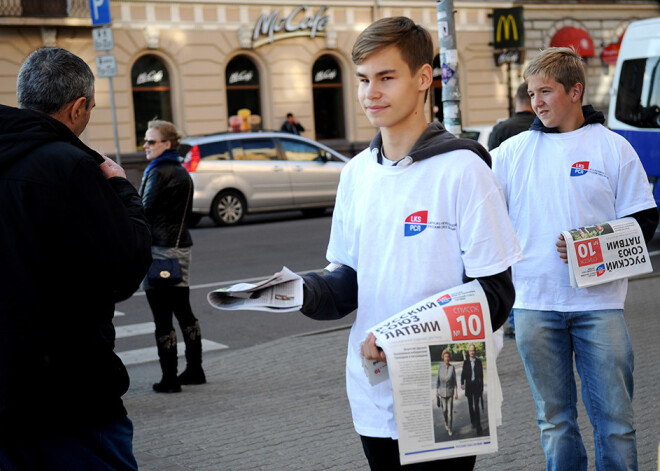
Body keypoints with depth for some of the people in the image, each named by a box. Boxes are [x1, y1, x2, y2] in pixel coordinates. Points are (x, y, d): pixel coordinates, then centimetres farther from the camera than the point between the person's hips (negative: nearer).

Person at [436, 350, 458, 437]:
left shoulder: (452, 367, -8)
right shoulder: (440, 368, -4)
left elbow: (454, 381, -2)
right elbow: (438, 380, 4)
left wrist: (456, 392, -3)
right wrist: (436, 391, 3)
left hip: (450, 391, -1)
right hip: (442, 392, 1)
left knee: (450, 410, -2)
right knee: (444, 409, 7)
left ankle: (450, 428, 8)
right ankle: (446, 421, 38)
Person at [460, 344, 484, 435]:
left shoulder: (479, 362, 1)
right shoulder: (466, 362, 3)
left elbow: (481, 375, 4)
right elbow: (463, 374, 2)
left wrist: (482, 388, 4)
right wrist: (462, 383, -17)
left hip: (477, 385, -2)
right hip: (469, 386, 2)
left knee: (476, 405, -7)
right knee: (470, 405, 11)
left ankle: (478, 426, -9)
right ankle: (473, 422, 27)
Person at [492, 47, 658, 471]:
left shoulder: (613, 147, 3)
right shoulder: (512, 152, 8)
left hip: (599, 304, -2)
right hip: (535, 305, 2)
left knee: (615, 416, 1)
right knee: (555, 419, 10)